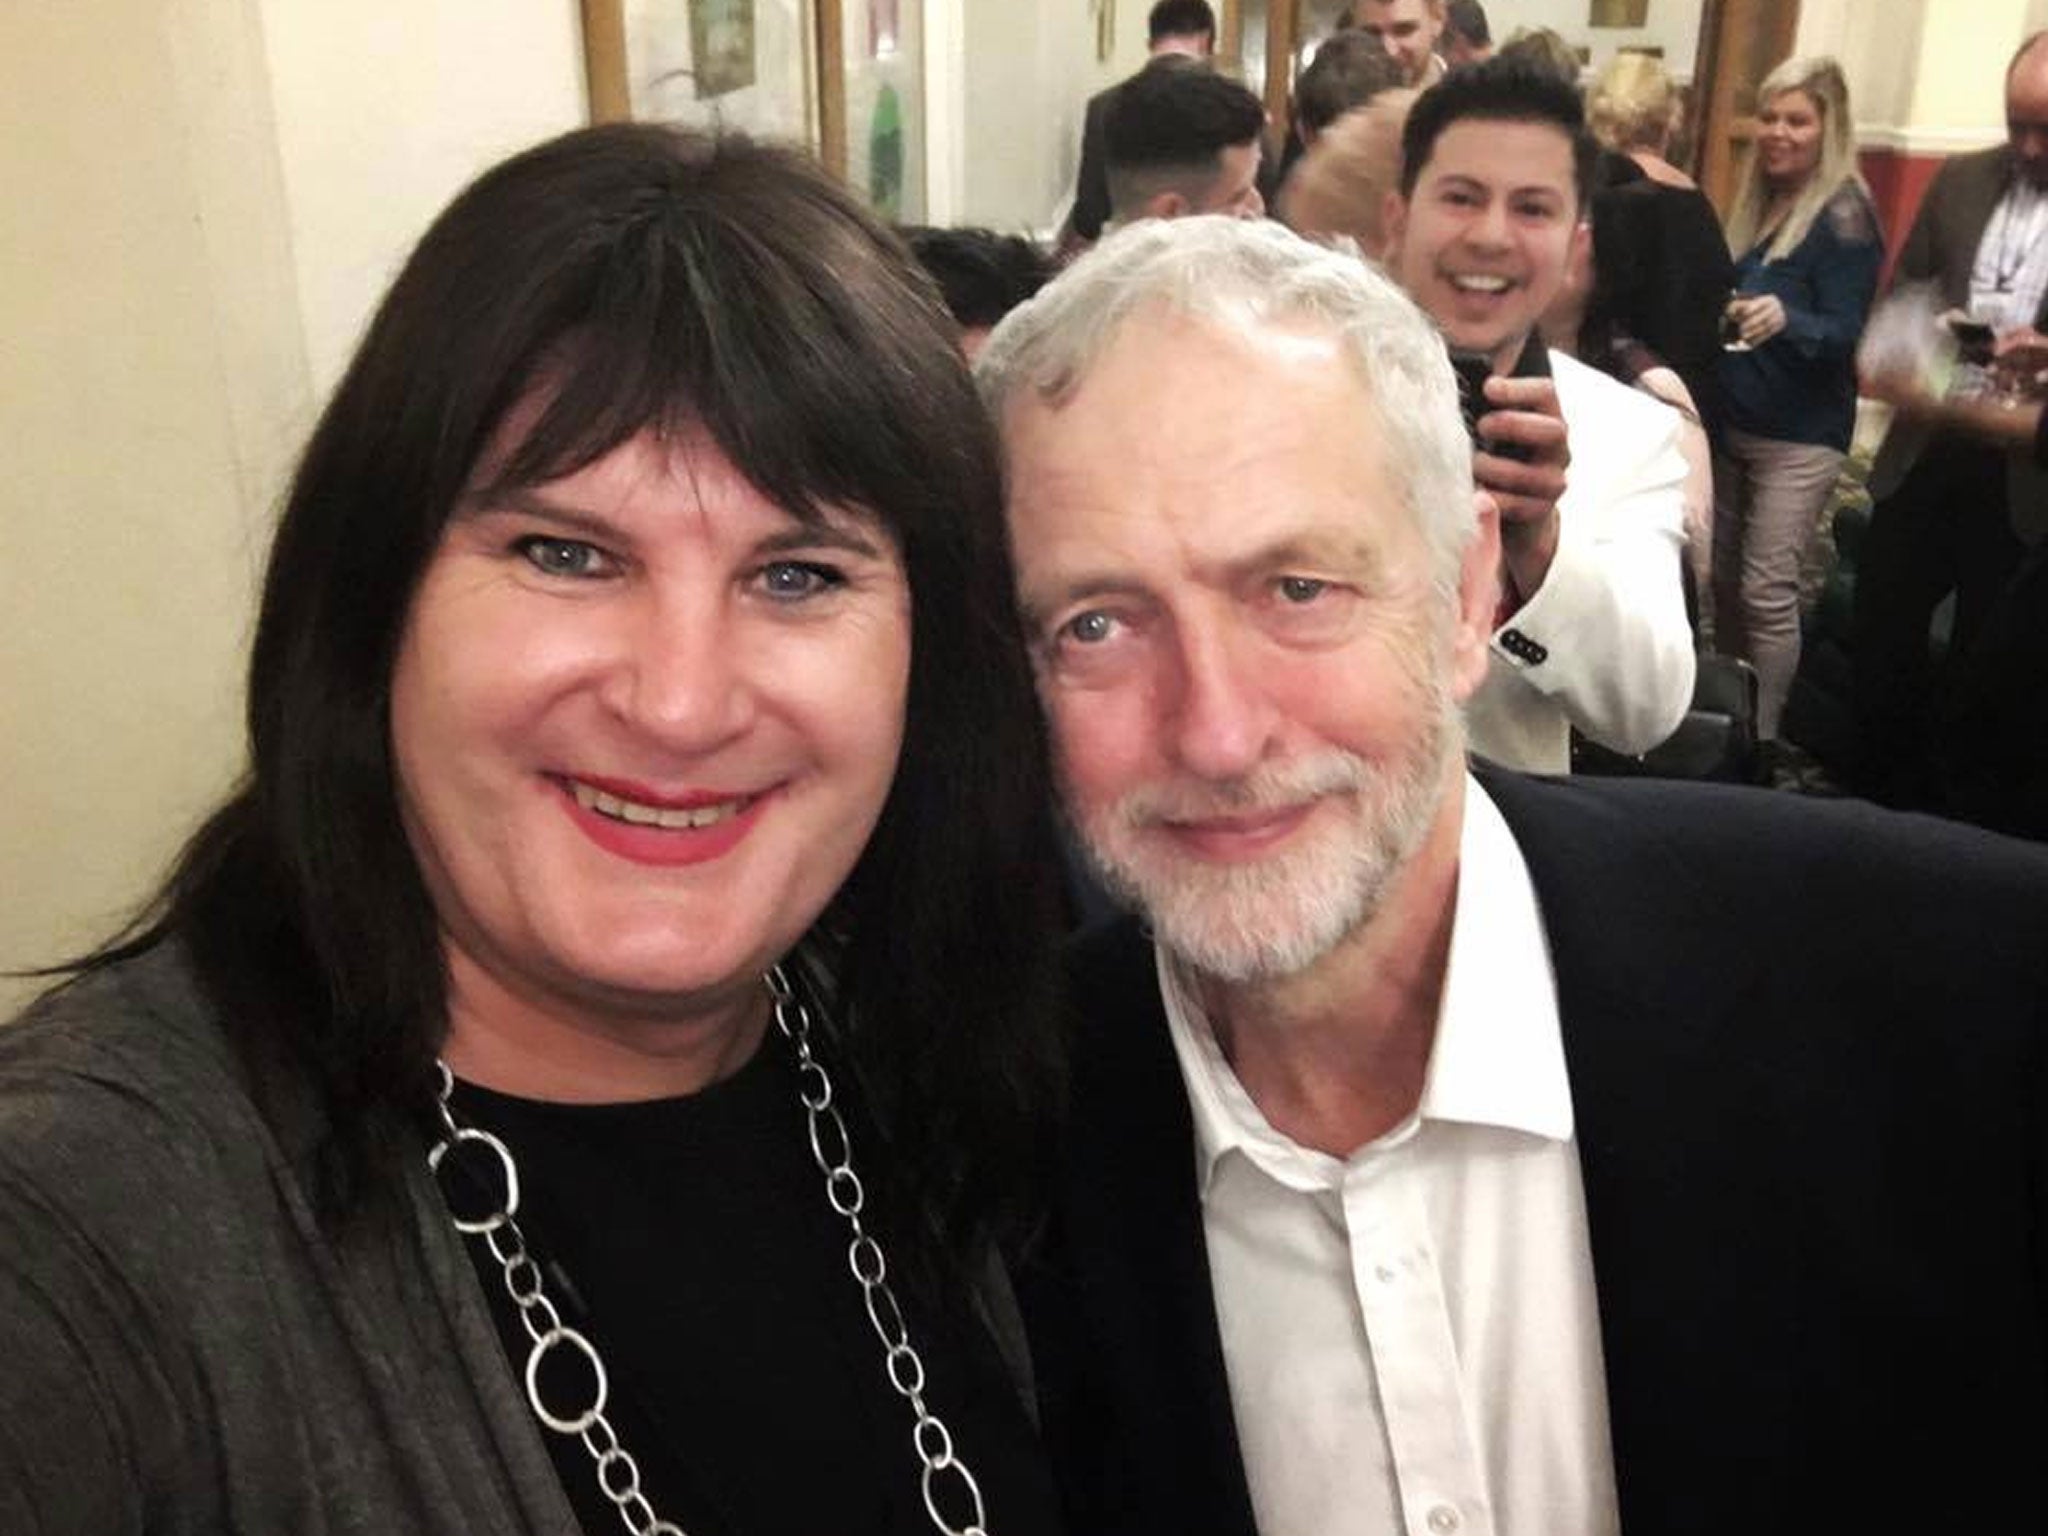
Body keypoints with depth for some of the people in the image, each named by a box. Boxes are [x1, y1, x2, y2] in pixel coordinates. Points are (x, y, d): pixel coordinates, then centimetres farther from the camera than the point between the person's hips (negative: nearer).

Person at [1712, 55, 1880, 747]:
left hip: (1800, 436, -7)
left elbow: (1845, 334, -18)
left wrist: (1785, 320, -35)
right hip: (1732, 422, 7)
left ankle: (1760, 738, 3)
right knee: (1723, 577, 11)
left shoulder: (1845, 215, -12)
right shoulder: (1757, 202, 9)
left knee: (1768, 593, -8)